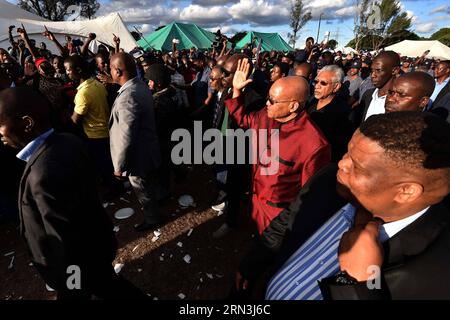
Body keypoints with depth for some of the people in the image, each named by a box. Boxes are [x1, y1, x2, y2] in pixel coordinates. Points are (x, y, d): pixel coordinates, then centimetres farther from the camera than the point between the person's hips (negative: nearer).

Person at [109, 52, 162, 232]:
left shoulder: (128, 96, -30)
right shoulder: (141, 86, 0)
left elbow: (126, 137, -29)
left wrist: (119, 165, -18)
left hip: (138, 155, -9)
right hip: (148, 149, 9)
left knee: (143, 192, 14)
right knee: (148, 188, 29)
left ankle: (152, 219, 37)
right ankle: (151, 209, 52)